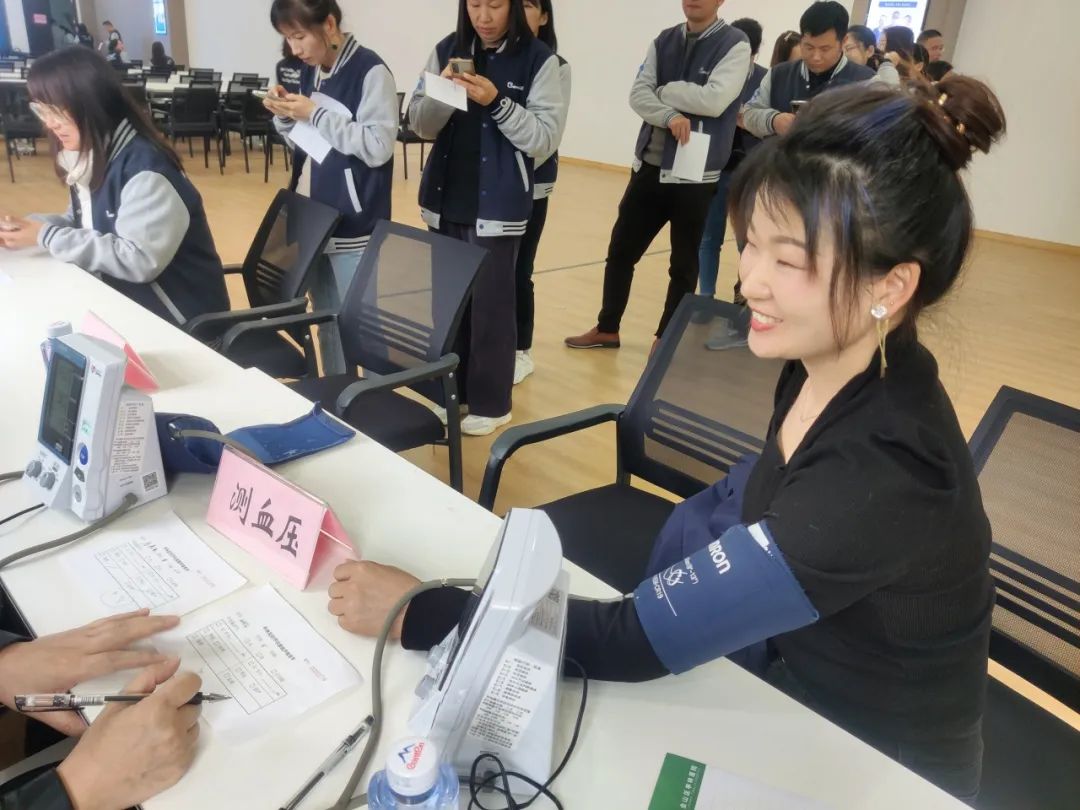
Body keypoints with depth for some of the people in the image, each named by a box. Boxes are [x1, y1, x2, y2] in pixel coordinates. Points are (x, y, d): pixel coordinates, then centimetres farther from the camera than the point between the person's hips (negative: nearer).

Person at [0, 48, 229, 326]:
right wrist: (31, 227, -2)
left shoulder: (145, 170, -21)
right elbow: (83, 223, 18)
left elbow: (140, 260, -28)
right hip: (124, 302, 8)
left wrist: (47, 237, -21)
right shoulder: (89, 156, 6)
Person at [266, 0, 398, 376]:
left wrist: (315, 114, -17)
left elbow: (378, 147, -19)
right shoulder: (310, 70, 11)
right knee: (327, 325, 14)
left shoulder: (370, 71, -11)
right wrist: (287, 117, -2)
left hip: (354, 227, -7)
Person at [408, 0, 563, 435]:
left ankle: (490, 402, 16)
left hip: (499, 205, -4)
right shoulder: (447, 51, 6)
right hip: (447, 199, 4)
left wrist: (496, 101, -22)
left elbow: (545, 138, -11)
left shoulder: (538, 60, -6)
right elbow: (420, 125, 5)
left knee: (491, 302, 1)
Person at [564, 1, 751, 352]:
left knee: (683, 263, 8)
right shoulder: (663, 41, 9)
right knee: (620, 250, 11)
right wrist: (670, 116, -20)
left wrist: (665, 90, -8)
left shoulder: (735, 45, -5)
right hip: (649, 167, 5)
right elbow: (638, 94, -2)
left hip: (695, 175, -4)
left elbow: (714, 100, -19)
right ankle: (607, 329, 27)